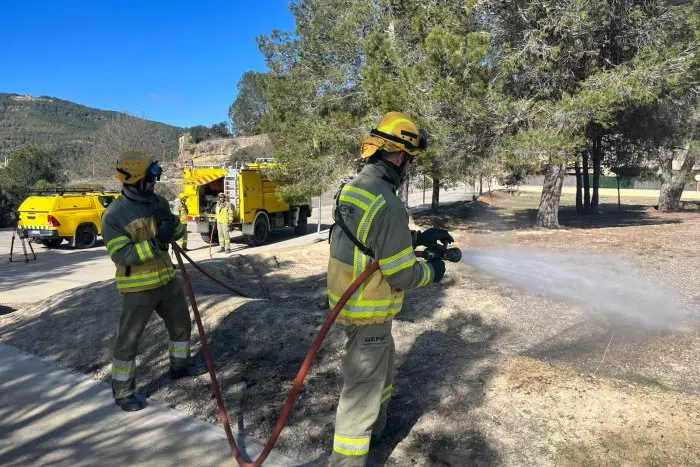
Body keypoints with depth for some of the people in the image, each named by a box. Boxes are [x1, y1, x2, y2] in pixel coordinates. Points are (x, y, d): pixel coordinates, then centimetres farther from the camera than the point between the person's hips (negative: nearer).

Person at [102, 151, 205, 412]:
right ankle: (122, 392, 19)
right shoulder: (114, 215, -18)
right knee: (128, 339, 3)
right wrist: (156, 243, -31)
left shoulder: (158, 202, 3)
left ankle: (179, 366, 40)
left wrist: (170, 222, -14)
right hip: (138, 286, -7)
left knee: (182, 323, 19)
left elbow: (178, 233, 8)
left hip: (167, 278, 7)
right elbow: (120, 255, -23)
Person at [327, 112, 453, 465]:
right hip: (369, 312, -10)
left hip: (346, 300, 10)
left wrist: (420, 237, 12)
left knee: (383, 364, 30)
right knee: (362, 386, 4)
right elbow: (402, 275, -22)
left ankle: (377, 422, 52)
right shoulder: (388, 205, -27)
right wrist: (432, 271, -2)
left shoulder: (351, 189, 2)